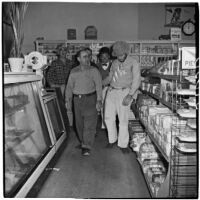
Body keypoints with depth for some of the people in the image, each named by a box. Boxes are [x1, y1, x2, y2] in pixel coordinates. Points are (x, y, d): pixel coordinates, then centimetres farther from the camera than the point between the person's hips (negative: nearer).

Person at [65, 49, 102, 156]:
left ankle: (86, 147, -4)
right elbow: (69, 86, 13)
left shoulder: (94, 71, 2)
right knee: (79, 123, 9)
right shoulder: (73, 72, 12)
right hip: (77, 99, 4)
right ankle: (82, 142, 27)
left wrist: (99, 100, -15)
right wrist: (68, 99, 3)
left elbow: (98, 86, -5)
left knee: (89, 124, -7)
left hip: (90, 99, -3)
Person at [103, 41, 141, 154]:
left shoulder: (133, 63, -3)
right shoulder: (114, 63, 14)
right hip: (111, 91, 5)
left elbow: (136, 80, -9)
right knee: (109, 117, 6)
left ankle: (123, 144, 9)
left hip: (124, 92, -5)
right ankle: (112, 139, 25)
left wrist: (130, 95, -18)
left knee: (123, 119, -4)